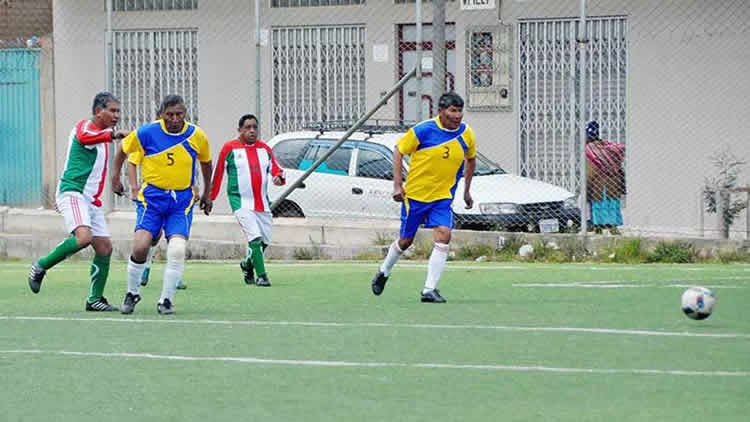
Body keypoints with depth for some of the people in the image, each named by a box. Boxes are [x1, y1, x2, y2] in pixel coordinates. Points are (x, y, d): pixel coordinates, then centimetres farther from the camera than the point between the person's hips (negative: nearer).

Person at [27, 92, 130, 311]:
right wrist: (113, 135, -47)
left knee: (104, 247, 3)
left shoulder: (101, 136, 22)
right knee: (83, 237, -29)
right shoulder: (85, 126, -7)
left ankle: (95, 299, 10)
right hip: (73, 192, -10)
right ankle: (40, 267, -11)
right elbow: (83, 137, -35)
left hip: (91, 199, 10)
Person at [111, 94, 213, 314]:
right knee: (140, 247, -14)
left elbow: (206, 162, 15)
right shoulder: (147, 133, -9)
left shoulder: (196, 135, -4)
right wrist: (116, 177, 12)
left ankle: (166, 300, -2)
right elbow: (124, 148, 10)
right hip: (152, 195, -1)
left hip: (182, 200, 1)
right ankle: (132, 293, 10)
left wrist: (207, 194, 22)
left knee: (177, 250, -16)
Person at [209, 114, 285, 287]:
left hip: (262, 202, 5)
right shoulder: (230, 148, -2)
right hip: (241, 201, -5)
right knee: (255, 238, -18)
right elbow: (218, 174, 4)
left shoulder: (265, 149, 10)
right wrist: (211, 197, 6)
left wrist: (278, 177, -12)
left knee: (265, 240, 9)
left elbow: (275, 169, 12)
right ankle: (261, 276, -13)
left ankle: (248, 263, 36)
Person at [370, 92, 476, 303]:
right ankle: (384, 272, 39)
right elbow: (399, 150, -5)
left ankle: (429, 290, -13)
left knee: (443, 237, -17)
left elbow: (470, 159, 16)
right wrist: (397, 185, -11)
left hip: (443, 197, 2)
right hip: (415, 194, -2)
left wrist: (467, 190, 16)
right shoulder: (423, 130, -15)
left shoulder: (466, 134, -4)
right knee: (405, 241, 10)